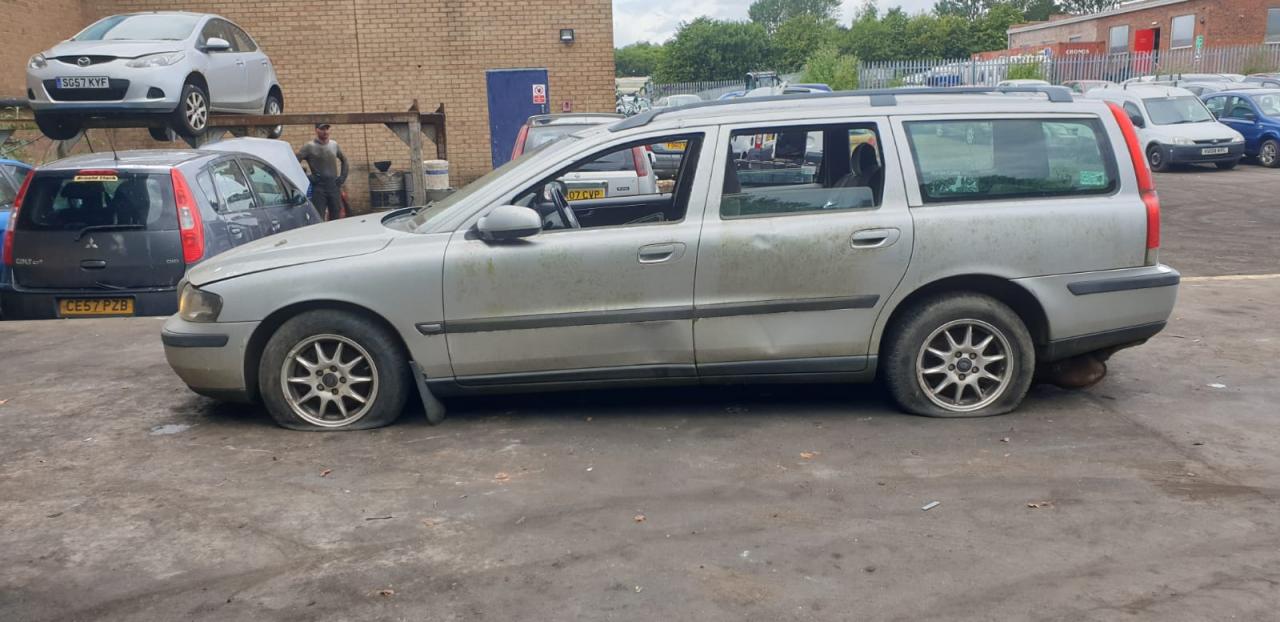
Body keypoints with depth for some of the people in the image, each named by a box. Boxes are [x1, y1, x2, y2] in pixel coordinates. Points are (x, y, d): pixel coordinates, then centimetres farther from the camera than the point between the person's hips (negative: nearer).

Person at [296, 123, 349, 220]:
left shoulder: (334, 145, 11)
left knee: (336, 218, 8)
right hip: (318, 187, -4)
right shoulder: (309, 147, -3)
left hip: (334, 186, 4)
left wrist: (342, 177, 12)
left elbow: (344, 160, 23)